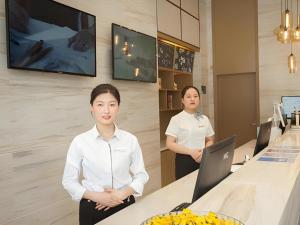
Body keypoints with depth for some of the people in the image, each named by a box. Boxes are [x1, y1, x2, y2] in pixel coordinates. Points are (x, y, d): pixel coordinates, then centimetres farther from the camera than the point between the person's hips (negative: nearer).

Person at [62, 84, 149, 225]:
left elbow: (141, 175, 1)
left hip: (125, 206, 1)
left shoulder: (130, 140, -6)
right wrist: (96, 196, -17)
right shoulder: (80, 141, -9)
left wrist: (123, 193, -15)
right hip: (92, 209, -1)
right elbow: (69, 181, -4)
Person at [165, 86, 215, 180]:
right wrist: (191, 152, -19)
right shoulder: (176, 119, -6)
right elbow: (170, 144, -10)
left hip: (203, 160, 4)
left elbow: (209, 141, 14)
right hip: (184, 160, -4)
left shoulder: (204, 119, 7)